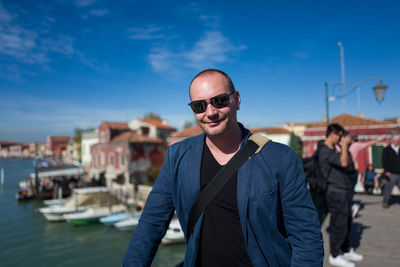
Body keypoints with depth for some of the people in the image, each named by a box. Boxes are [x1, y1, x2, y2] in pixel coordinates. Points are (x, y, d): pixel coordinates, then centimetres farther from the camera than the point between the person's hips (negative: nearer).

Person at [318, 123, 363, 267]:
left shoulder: (333, 150, 15)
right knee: (339, 224, -1)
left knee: (347, 223, 19)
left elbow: (348, 162, 21)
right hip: (336, 192, -10)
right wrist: (344, 145, -17)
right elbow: (343, 163, -28)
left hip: (344, 192, 10)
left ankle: (346, 251, 35)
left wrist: (347, 147, 9)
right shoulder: (325, 150, -18)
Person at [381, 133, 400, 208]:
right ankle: (385, 202, 16)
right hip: (391, 174, -3)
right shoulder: (386, 150, 2)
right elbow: (384, 162, -2)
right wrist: (386, 171, -11)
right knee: (388, 189, 1)